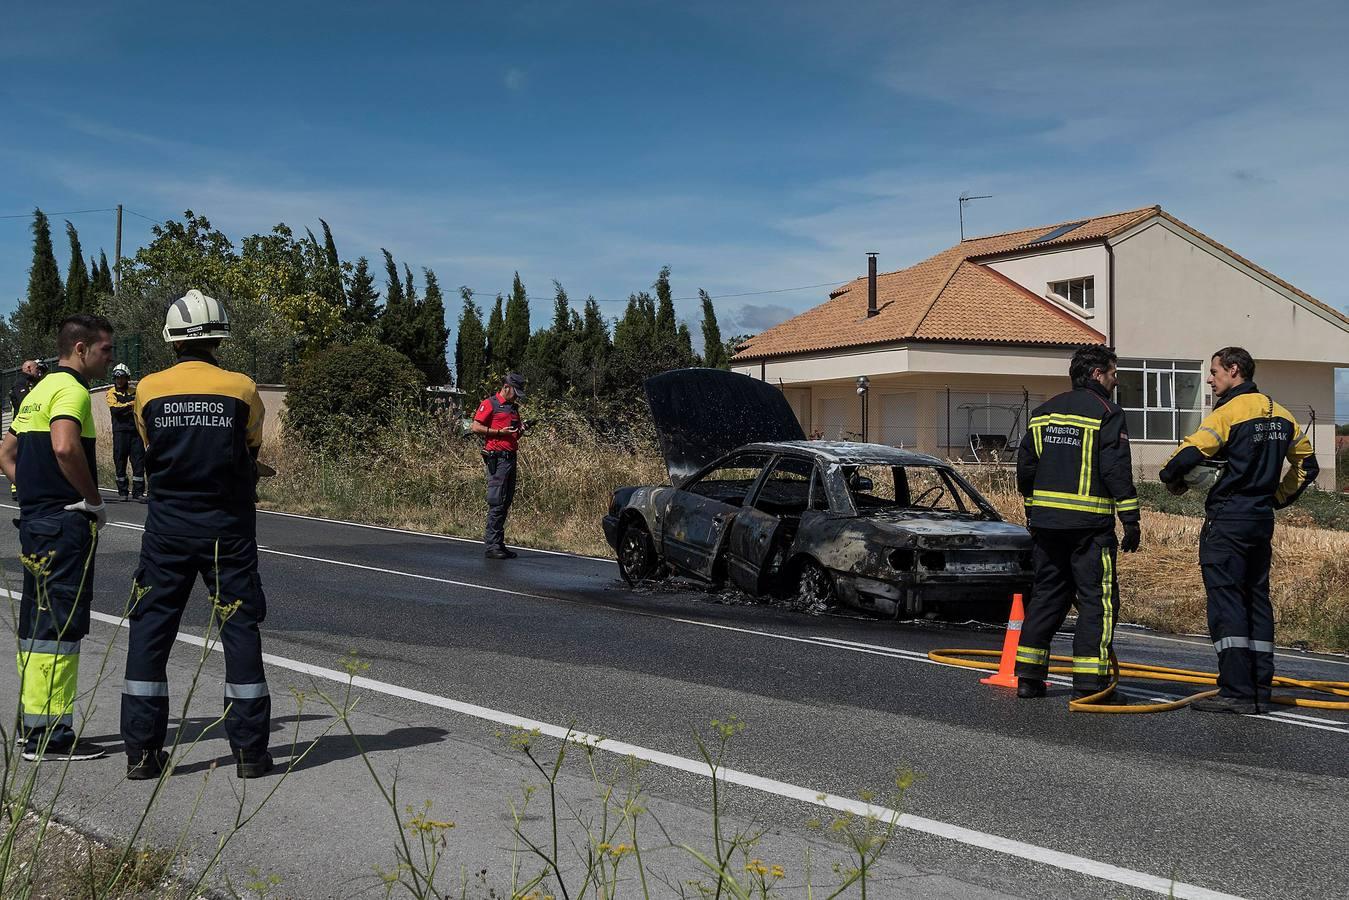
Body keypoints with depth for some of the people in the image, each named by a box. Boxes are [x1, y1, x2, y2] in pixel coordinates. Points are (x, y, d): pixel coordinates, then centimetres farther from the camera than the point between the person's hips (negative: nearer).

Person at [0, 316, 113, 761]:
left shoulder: (39, 389, 18)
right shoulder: (71, 390, -12)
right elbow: (64, 447, -30)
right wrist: (94, 499, -18)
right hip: (64, 523, -10)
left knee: (37, 622, 15)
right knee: (60, 624, -7)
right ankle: (49, 734, -4)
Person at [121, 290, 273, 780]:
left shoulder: (148, 390, -2)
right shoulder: (242, 389, -5)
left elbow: (150, 450, 9)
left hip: (167, 528, 1)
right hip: (228, 528, -1)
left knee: (150, 631, 8)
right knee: (240, 630, 5)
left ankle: (142, 749, 9)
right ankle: (249, 748, 8)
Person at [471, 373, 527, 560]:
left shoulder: (514, 408, 21)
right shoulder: (489, 404, -3)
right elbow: (476, 427, -9)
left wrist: (520, 430, 7)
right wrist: (500, 431, -14)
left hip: (511, 457, 8)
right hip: (497, 458, -8)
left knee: (506, 503, 9)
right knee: (496, 503, -10)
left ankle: (499, 544, 13)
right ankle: (491, 546, -7)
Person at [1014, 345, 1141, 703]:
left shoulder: (1043, 412, 14)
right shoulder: (1106, 412, -6)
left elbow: (1025, 467, 15)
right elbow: (1117, 470, -12)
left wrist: (1033, 512, 23)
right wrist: (1131, 519, -9)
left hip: (1046, 521, 7)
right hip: (1089, 524, -6)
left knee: (1046, 594, 14)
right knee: (1097, 599, -1)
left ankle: (1028, 676, 15)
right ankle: (1089, 682, -5)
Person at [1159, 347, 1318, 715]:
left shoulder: (1228, 412, -12)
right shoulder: (1280, 414, 13)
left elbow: (1188, 455, -21)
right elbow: (1307, 463, 21)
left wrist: (1172, 479, -1)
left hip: (1227, 521, -8)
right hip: (1262, 520, 8)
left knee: (1226, 605, -7)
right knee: (1257, 602, 11)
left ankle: (1236, 692, -9)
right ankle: (1260, 691, 13)